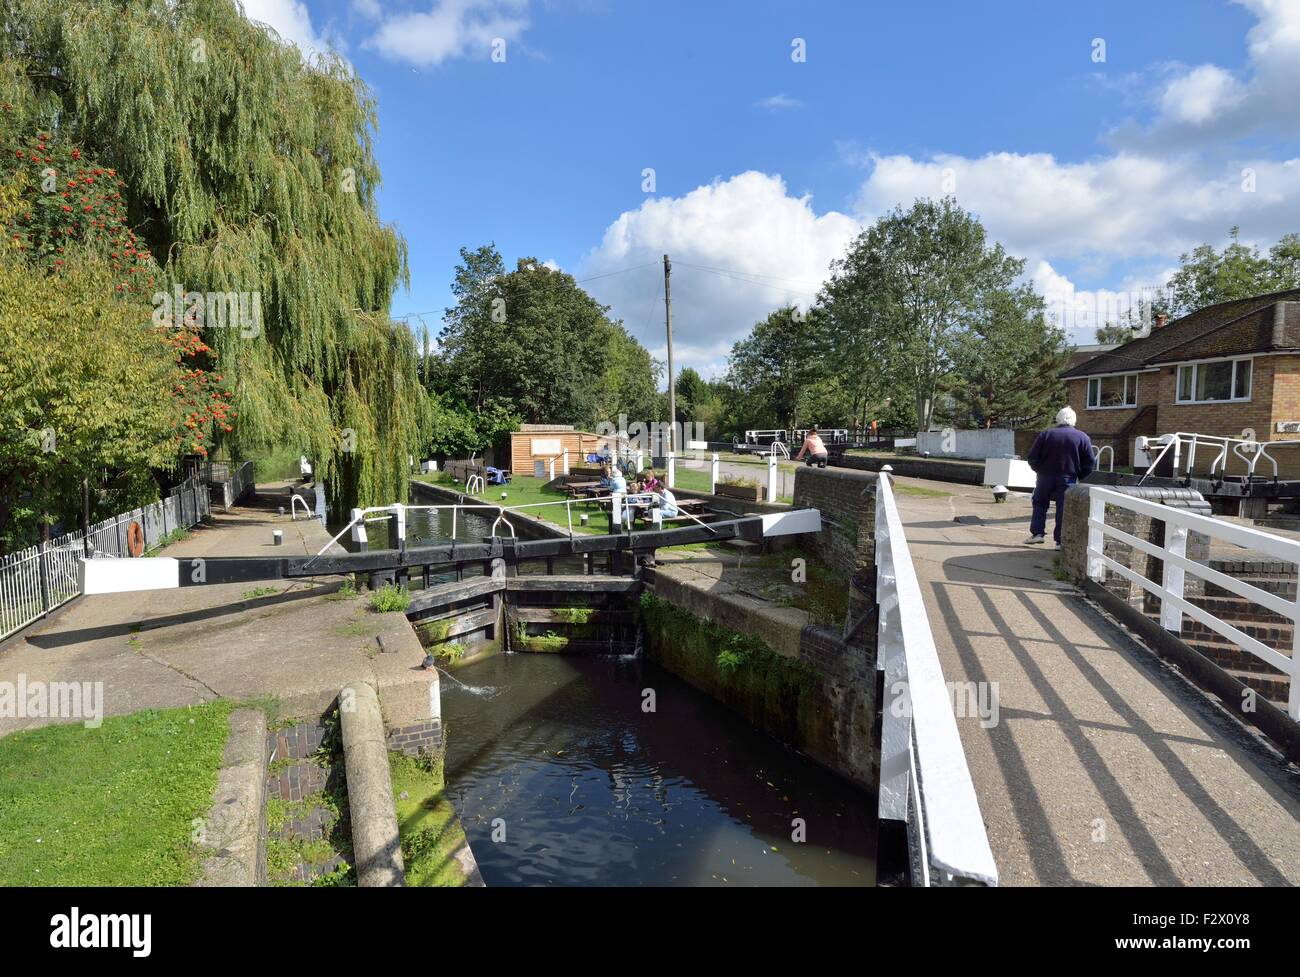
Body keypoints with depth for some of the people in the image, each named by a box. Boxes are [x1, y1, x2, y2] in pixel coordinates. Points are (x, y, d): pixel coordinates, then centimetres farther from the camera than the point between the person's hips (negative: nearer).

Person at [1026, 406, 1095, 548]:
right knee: (1064, 509, 3)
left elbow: (1032, 458, -3)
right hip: (1068, 478, 0)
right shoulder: (1083, 437, 0)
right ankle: (1061, 541, 3)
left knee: (1039, 504, 17)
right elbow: (1090, 463, -1)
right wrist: (1081, 478, 11)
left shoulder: (1045, 434, -2)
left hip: (1046, 476, 0)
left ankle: (1037, 532, 8)